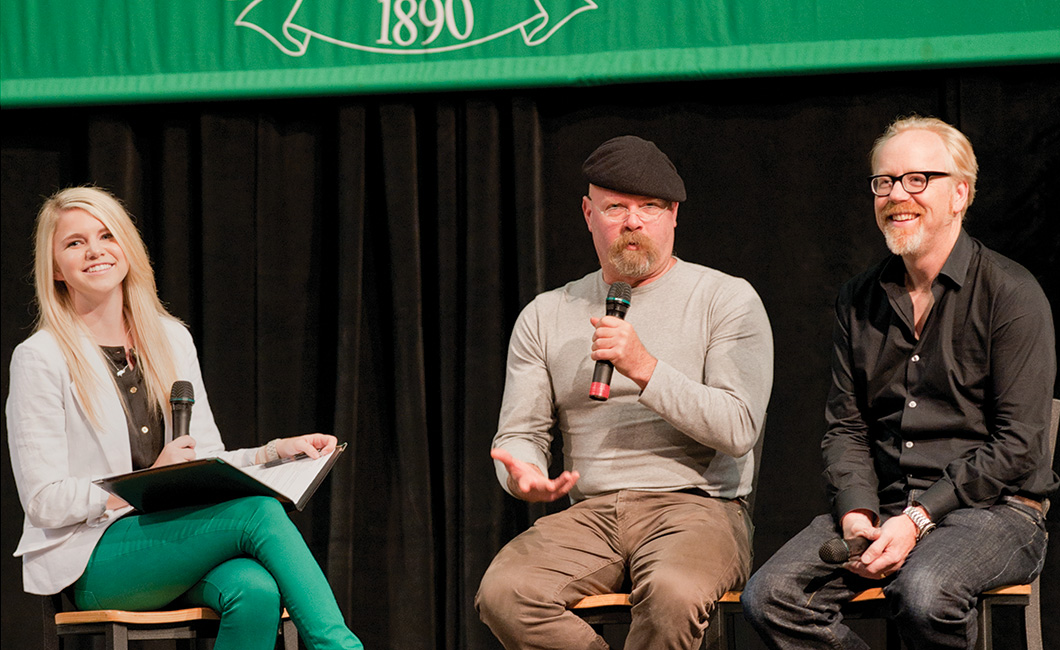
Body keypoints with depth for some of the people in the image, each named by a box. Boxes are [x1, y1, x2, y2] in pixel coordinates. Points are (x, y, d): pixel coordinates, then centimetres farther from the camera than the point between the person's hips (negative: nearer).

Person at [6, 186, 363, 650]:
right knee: (258, 510, -29)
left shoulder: (172, 340, 15)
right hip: (91, 563, -5)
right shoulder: (39, 359, -4)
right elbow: (44, 502, -9)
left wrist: (275, 452, -1)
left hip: (175, 541, 5)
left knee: (257, 592, -32)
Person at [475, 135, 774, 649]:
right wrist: (523, 474, -12)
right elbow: (518, 432, 13)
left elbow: (739, 428, -5)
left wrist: (645, 368, -15)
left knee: (672, 594, -39)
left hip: (695, 506, -3)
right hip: (589, 514, 3)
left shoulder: (726, 299, 5)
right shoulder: (545, 317, 17)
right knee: (503, 594, -29)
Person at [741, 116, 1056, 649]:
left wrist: (918, 519, -16)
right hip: (882, 508, 5)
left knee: (923, 591, -38)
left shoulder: (1011, 295, -4)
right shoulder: (859, 301, 14)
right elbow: (845, 429, 14)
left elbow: (1016, 448, -9)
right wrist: (857, 515, -7)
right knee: (769, 596, -19)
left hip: (993, 509, -5)